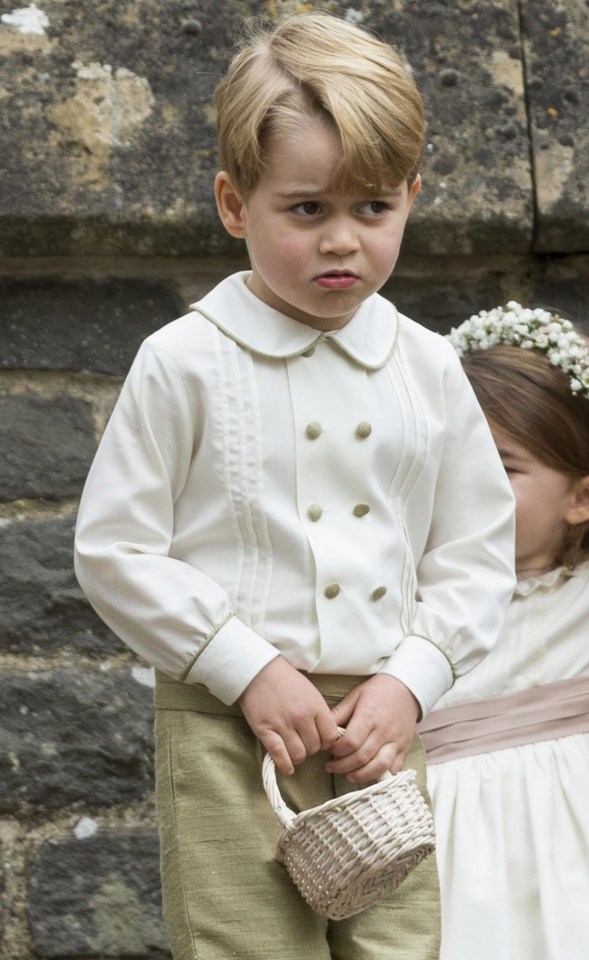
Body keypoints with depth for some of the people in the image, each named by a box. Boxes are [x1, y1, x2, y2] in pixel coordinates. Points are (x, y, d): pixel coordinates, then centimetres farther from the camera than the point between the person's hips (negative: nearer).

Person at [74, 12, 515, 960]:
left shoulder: (428, 370, 8)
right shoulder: (185, 364, -3)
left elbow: (478, 552, 11)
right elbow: (114, 552, -5)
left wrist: (410, 679, -4)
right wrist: (249, 670, -11)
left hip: (382, 727, 4)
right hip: (230, 732, -3)